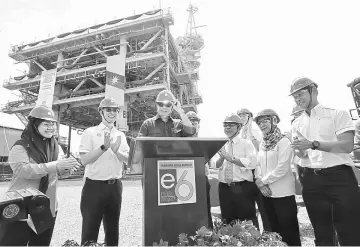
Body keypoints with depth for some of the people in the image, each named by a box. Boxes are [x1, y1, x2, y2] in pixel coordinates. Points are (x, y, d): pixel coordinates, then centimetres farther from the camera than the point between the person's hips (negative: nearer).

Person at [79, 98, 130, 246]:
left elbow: (127, 159, 0)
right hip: (94, 185, -4)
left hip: (115, 186, 4)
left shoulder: (121, 135, 7)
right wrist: (104, 147, -23)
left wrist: (116, 150, -18)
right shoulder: (90, 132, -4)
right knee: (90, 228, 7)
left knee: (113, 227, 18)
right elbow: (84, 160, -13)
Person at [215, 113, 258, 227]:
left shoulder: (247, 144, -2)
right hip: (224, 188, 4)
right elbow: (214, 165, 0)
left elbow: (252, 163, -17)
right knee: (227, 221, 16)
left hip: (244, 188, -3)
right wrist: (222, 157, -19)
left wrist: (232, 158, -20)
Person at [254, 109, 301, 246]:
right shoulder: (262, 144, 10)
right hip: (267, 193, 7)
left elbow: (282, 168, -18)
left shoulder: (283, 141, -10)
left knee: (289, 231, 6)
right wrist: (259, 182, -6)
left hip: (283, 193, -6)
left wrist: (263, 181, -11)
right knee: (274, 230, 19)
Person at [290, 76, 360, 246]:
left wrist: (313, 144, -22)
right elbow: (302, 155, 11)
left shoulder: (337, 113, -2)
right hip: (311, 180, 4)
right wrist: (299, 150, -11)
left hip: (339, 177, -4)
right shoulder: (298, 124, 10)